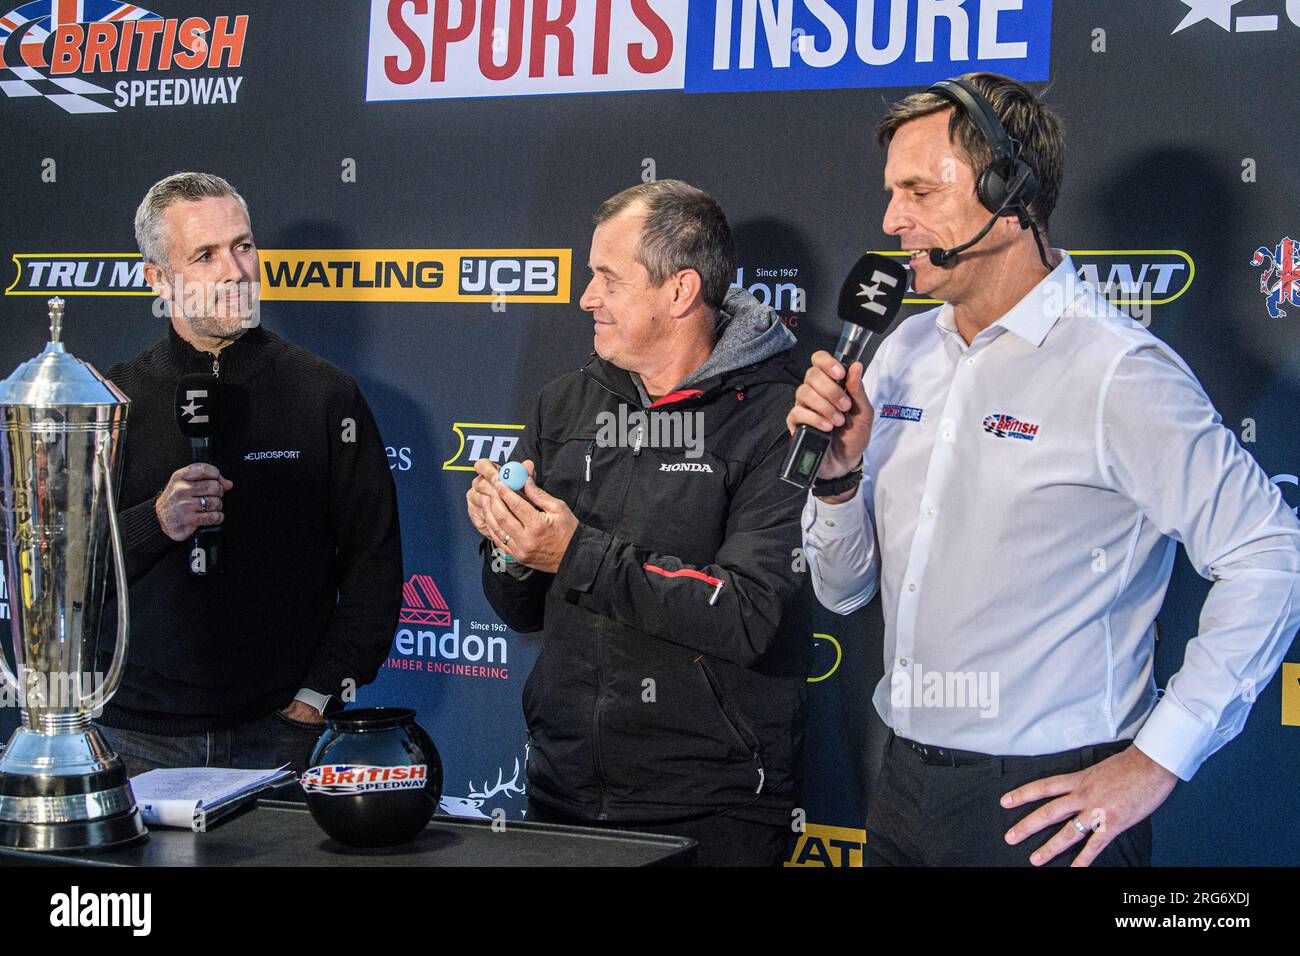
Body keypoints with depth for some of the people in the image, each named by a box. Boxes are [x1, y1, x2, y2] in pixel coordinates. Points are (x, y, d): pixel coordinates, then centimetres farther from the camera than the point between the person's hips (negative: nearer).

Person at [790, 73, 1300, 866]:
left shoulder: (1115, 369, -13)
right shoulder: (902, 355, 6)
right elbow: (844, 591, 10)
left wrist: (1155, 762, -15)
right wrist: (840, 467, -8)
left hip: (1046, 801, -6)